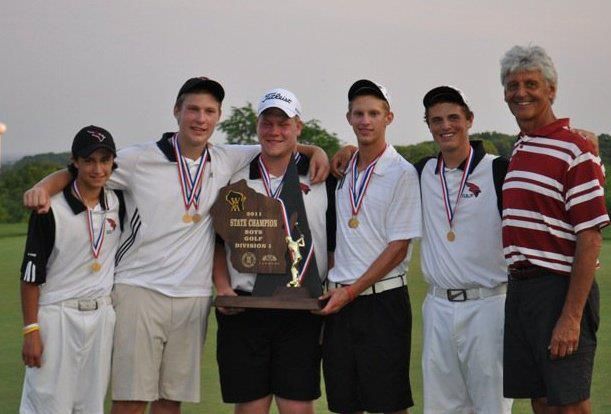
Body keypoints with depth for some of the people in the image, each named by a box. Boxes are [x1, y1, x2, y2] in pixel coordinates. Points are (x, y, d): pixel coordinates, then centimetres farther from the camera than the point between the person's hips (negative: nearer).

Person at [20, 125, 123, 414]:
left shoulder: (117, 204, 6)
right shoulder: (52, 209, -9)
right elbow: (31, 274, -8)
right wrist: (31, 331, -11)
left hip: (102, 316, 5)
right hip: (56, 316, -5)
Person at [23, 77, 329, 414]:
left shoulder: (227, 161, 8)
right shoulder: (138, 159, -2)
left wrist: (314, 151, 1)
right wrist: (44, 187, -13)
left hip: (193, 297, 3)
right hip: (139, 289, -3)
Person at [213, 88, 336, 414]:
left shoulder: (322, 179, 6)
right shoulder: (235, 180, 10)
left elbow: (338, 244, 9)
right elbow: (218, 243, 15)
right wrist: (222, 287, 0)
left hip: (302, 311, -1)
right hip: (242, 310, 1)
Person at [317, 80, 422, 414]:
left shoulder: (402, 173, -6)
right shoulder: (342, 171, 12)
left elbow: (398, 247, -10)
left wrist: (352, 290, -12)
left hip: (382, 299, -6)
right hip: (339, 300, 6)